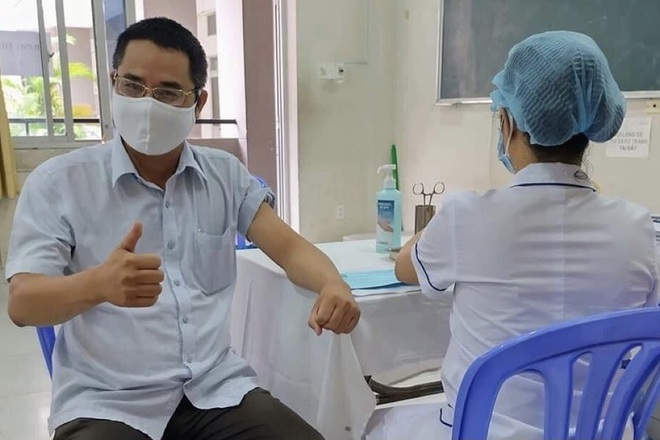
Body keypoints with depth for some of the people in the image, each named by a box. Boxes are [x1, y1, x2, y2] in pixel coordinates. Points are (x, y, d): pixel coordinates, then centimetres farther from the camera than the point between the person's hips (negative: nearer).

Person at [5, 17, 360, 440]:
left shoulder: (226, 174, 7)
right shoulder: (59, 182, -3)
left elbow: (289, 247, 4)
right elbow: (22, 302, -10)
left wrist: (333, 284, -19)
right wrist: (99, 284, -33)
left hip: (216, 388, 3)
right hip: (106, 401, -2)